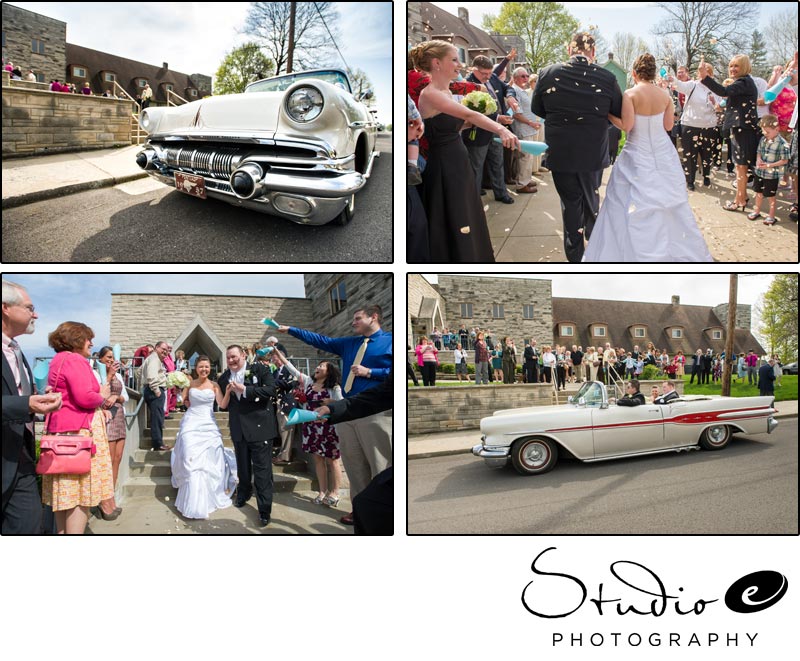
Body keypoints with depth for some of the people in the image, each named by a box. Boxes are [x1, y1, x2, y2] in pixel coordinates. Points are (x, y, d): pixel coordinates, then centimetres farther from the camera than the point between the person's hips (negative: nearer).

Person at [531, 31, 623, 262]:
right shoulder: (607, 78, -12)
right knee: (591, 199, 24)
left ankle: (575, 257, 18)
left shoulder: (547, 74, -12)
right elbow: (620, 114, 1)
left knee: (570, 203, 12)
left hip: (560, 154, -1)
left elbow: (537, 109, 2)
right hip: (594, 154, 1)